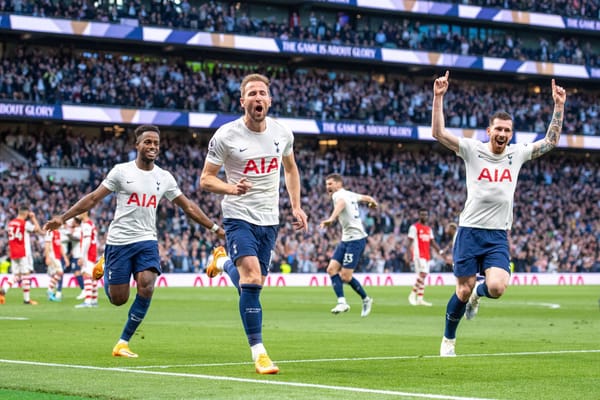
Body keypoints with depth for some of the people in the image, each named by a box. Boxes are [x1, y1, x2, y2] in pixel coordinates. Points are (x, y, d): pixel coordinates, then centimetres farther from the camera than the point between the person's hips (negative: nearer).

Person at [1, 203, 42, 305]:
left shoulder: (11, 223, 9)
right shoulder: (25, 223, -11)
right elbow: (38, 229, -4)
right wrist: (33, 218, 3)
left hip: (13, 253, 6)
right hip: (24, 253, -6)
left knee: (16, 275, 10)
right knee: (26, 274, 0)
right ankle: (27, 299, 1)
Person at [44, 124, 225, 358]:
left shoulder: (165, 178, 7)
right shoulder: (122, 171, -2)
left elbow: (188, 207, 16)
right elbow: (93, 198, -1)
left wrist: (214, 228, 13)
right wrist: (63, 218, -8)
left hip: (147, 241, 2)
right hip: (119, 241, -2)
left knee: (146, 288, -20)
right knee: (118, 299, -1)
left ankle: (123, 343, -5)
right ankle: (104, 270, 35)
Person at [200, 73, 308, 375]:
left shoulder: (282, 132, 1)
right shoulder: (225, 136, -11)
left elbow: (290, 168, 20)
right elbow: (205, 179, -6)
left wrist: (296, 207, 11)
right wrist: (231, 188, -26)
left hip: (269, 220, 5)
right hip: (239, 217, -5)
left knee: (253, 284, 11)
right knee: (252, 279, -21)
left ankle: (223, 261, 45)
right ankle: (258, 352, -14)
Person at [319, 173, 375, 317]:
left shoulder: (339, 195, -11)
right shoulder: (349, 194, 16)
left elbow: (341, 204, -36)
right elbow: (366, 198, 33)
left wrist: (331, 219, -57)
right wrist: (372, 202, 59)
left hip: (356, 239, -10)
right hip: (346, 240, 10)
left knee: (345, 276, -11)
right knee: (332, 269, -2)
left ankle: (366, 300, 7)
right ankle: (342, 302, -5)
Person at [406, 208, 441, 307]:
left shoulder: (429, 229, 18)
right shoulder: (414, 227, -4)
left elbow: (432, 242, 18)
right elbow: (410, 242, -8)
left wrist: (440, 251, 6)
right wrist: (409, 254, -17)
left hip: (427, 255, 7)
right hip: (418, 254, -7)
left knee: (423, 276, 4)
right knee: (422, 274, -18)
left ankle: (419, 299, 4)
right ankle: (413, 294, -10)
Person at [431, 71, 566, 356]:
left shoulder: (517, 154, 7)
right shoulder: (473, 150, -3)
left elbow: (551, 141, 12)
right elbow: (438, 133, -11)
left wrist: (558, 106, 5)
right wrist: (438, 97, -20)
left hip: (498, 236, 2)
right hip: (470, 231, -2)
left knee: (496, 287, -19)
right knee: (463, 291, 0)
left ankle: (478, 294, 19)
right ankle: (448, 339, 22)